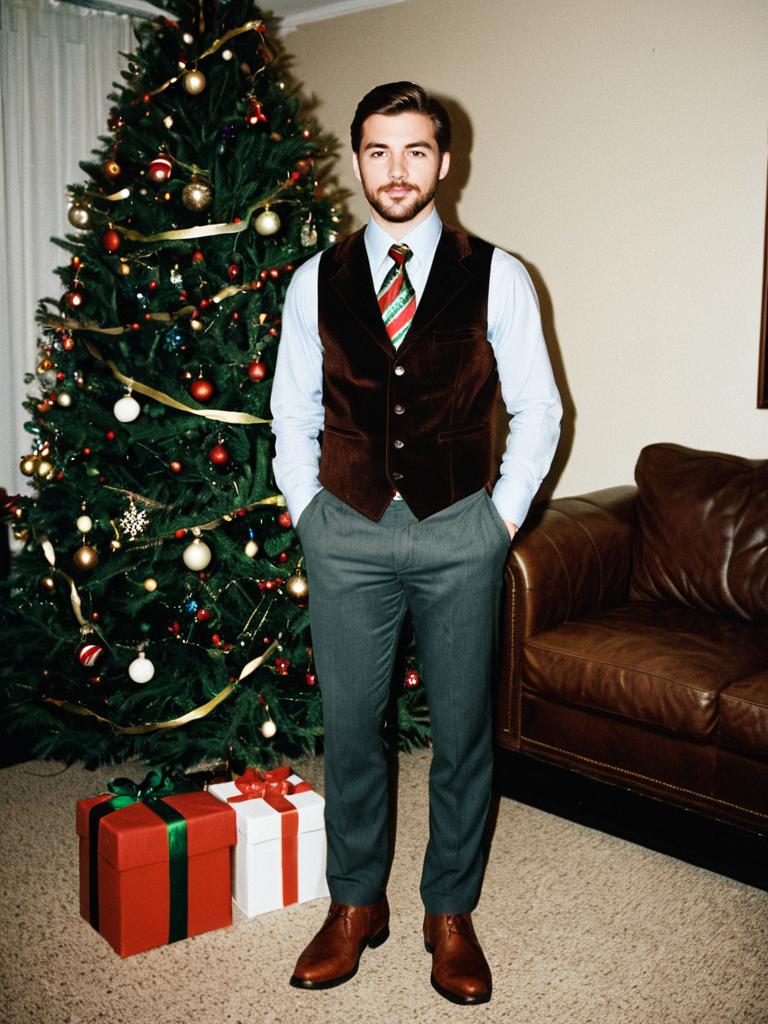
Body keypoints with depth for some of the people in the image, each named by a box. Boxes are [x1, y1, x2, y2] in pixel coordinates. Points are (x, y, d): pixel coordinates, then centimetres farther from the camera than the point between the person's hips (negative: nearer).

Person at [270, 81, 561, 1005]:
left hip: (460, 533, -1)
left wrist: (503, 514, -2)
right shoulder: (315, 282, 4)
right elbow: (292, 414, 12)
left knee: (462, 729, 8)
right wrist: (307, 511, 4)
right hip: (346, 534, 1)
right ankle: (355, 904, 28)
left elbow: (536, 410, 3)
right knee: (349, 726, 9)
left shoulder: (495, 276, -1)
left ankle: (451, 913, 27)